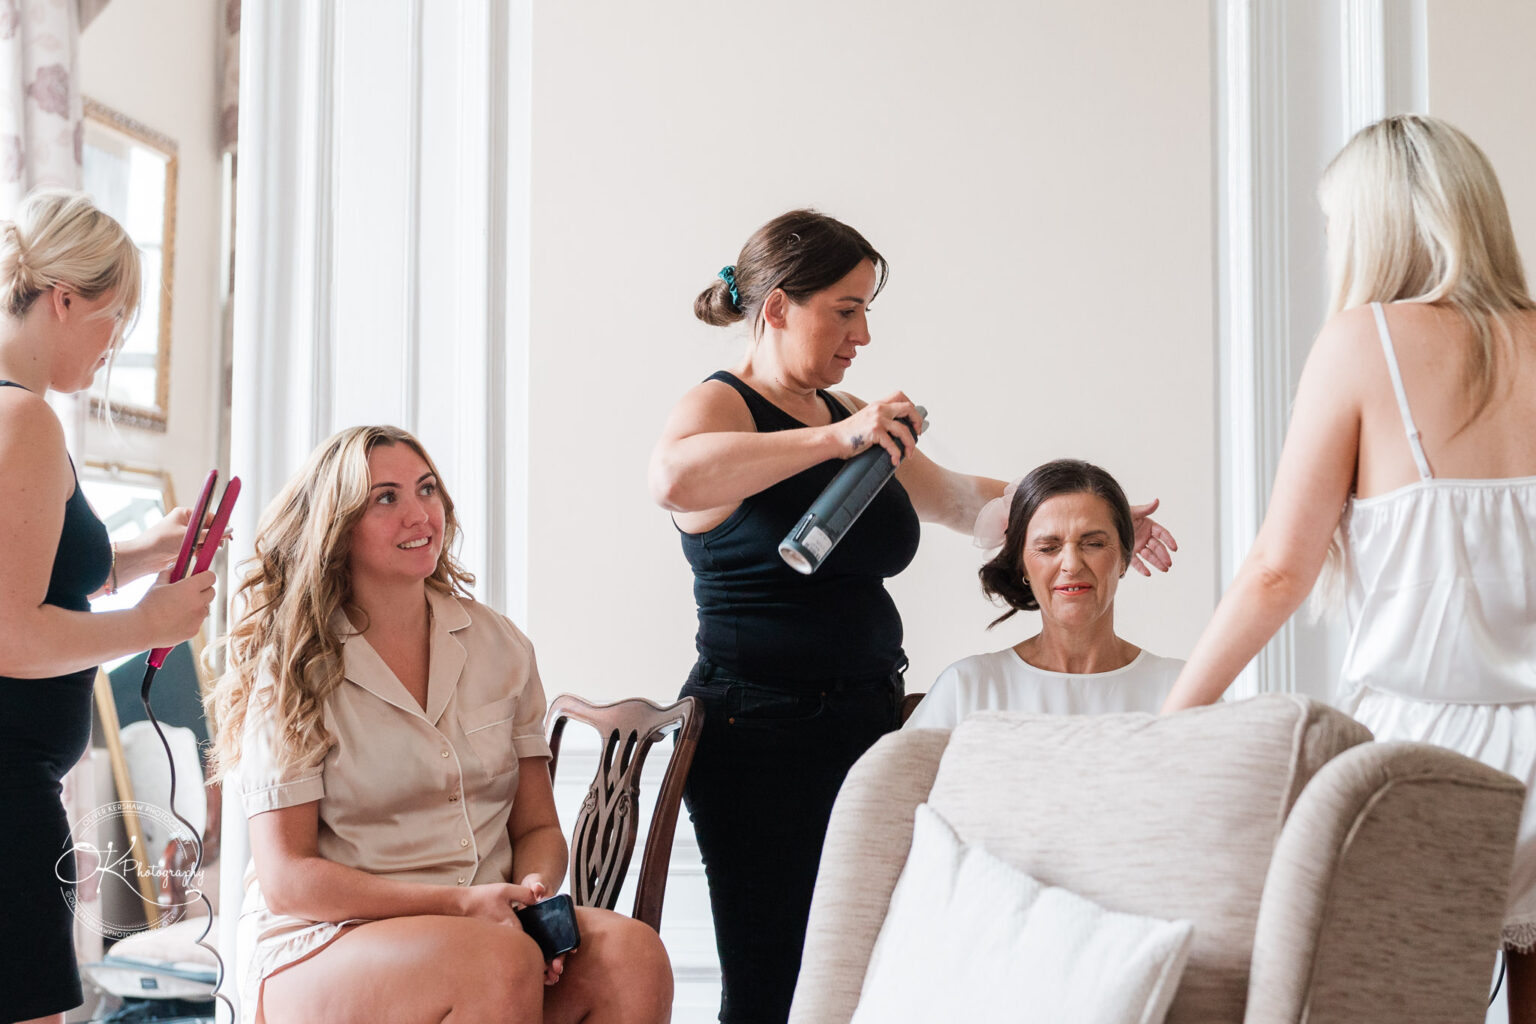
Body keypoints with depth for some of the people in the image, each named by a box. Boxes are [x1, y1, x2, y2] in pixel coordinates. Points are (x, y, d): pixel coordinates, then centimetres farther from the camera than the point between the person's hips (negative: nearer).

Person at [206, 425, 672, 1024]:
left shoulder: (499, 646, 11)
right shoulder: (295, 672, -2)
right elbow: (285, 878, -8)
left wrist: (533, 894, -11)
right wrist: (456, 903, -19)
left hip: (486, 924, 4)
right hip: (318, 948, -4)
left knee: (634, 954, -26)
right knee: (502, 963, -35)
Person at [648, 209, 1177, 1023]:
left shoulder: (854, 419, 17)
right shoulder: (720, 406, -5)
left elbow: (960, 500, 32)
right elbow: (674, 480, -30)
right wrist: (834, 439, -27)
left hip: (868, 714, 7)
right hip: (760, 731, -7)